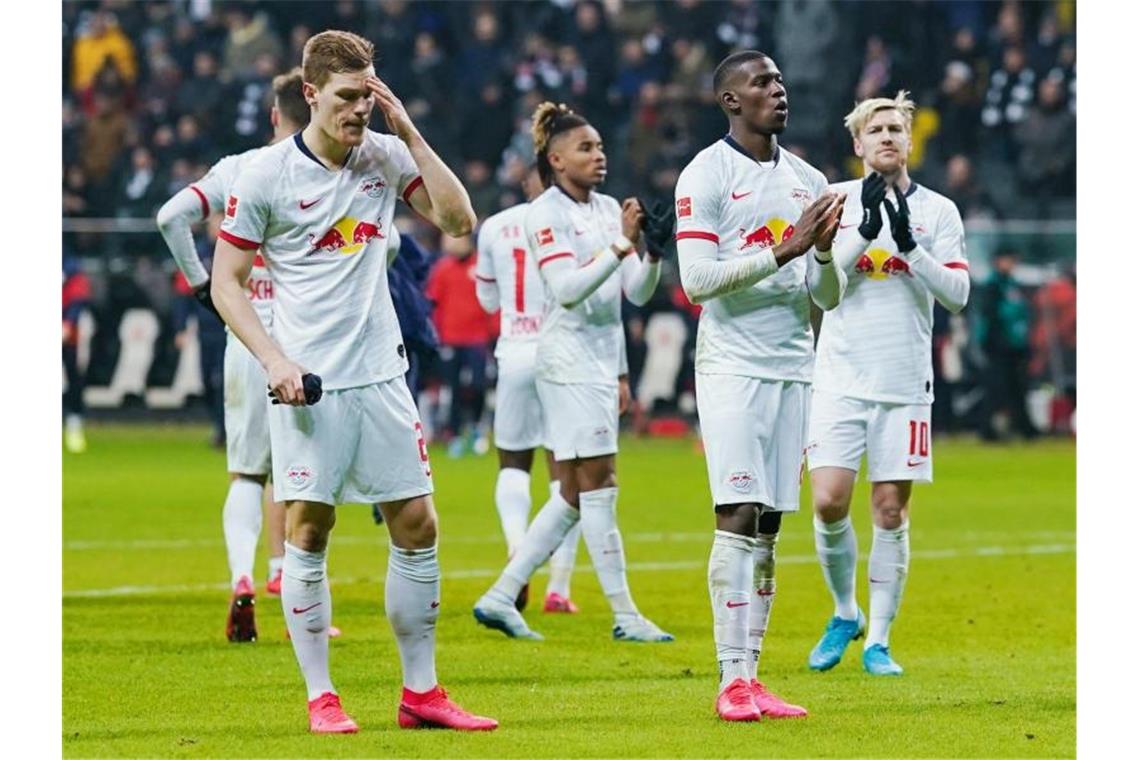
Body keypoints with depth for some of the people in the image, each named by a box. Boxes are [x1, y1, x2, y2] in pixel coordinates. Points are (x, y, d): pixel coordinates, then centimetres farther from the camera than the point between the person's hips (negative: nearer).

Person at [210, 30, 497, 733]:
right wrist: (274, 360, -13)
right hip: (309, 383, -4)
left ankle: (422, 693, 12)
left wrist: (409, 132, -6)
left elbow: (458, 220, -1)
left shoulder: (386, 155, 5)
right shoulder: (267, 174, -6)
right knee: (308, 530, -3)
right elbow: (226, 282, -1)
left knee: (417, 526, 3)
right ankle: (321, 696, 5)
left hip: (381, 376, 4)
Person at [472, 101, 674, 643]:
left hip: (602, 359, 8)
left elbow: (637, 292, 11)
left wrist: (653, 252, -8)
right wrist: (622, 245, -25)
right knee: (598, 486, -7)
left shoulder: (609, 210, 13)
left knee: (574, 496, 8)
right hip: (569, 359, -8)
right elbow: (567, 288, -19)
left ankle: (500, 598, 13)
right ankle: (625, 616, -5)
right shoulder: (545, 213, -9)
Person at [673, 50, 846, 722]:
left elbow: (829, 299, 16)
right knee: (738, 517, -12)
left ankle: (752, 677, 6)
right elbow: (697, 280, -13)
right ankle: (732, 682, -13)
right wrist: (780, 252, -17)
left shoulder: (808, 181, 14)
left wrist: (825, 251, -5)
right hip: (733, 364, -6)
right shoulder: (706, 175, -4)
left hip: (793, 366, 6)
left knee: (768, 528, 5)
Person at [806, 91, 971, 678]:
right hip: (841, 380, 0)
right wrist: (864, 231, -16)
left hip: (905, 385, 0)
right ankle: (844, 614, 14)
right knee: (829, 502, -9)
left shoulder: (938, 210, 5)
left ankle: (878, 640, 9)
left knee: (891, 513, 0)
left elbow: (957, 294, -2)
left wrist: (909, 245, -14)